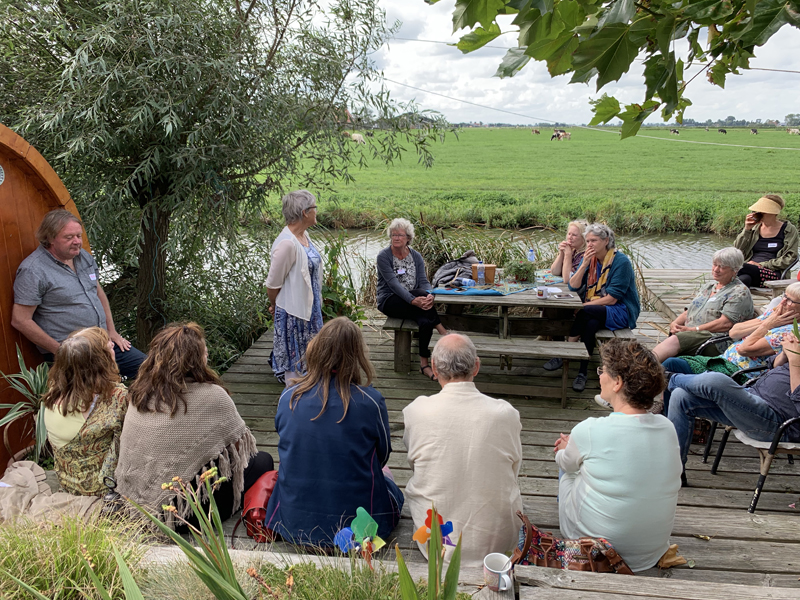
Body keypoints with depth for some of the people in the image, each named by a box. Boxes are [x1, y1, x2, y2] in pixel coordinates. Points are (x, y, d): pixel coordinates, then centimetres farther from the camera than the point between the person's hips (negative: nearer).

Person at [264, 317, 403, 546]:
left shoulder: (288, 398, -10)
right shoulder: (371, 402, -19)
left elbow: (290, 453, 7)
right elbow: (382, 456, -2)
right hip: (356, 524, -4)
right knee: (385, 473, 28)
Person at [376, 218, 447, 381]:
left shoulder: (416, 256, 9)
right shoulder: (384, 256, -6)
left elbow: (423, 280, -2)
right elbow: (393, 283, -18)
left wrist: (429, 295, -27)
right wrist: (413, 300, -33)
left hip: (411, 304, 4)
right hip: (389, 301, -4)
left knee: (426, 321, -31)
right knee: (419, 292, -33)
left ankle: (424, 364, -22)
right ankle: (444, 333, -22)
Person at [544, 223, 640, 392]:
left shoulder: (621, 262, -13)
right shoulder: (589, 258, 7)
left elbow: (612, 299, -17)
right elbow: (573, 286, -3)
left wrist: (583, 306, -19)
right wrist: (584, 265, -15)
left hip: (621, 311, -5)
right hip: (595, 308, 5)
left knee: (584, 313, -32)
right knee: (590, 324, -31)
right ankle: (583, 372, -26)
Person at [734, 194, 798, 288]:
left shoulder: (788, 230, 9)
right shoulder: (754, 228, 19)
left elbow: (790, 258, -1)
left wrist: (762, 265, -9)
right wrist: (747, 229, 0)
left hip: (773, 274, -3)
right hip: (750, 270, 4)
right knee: (744, 278, -39)